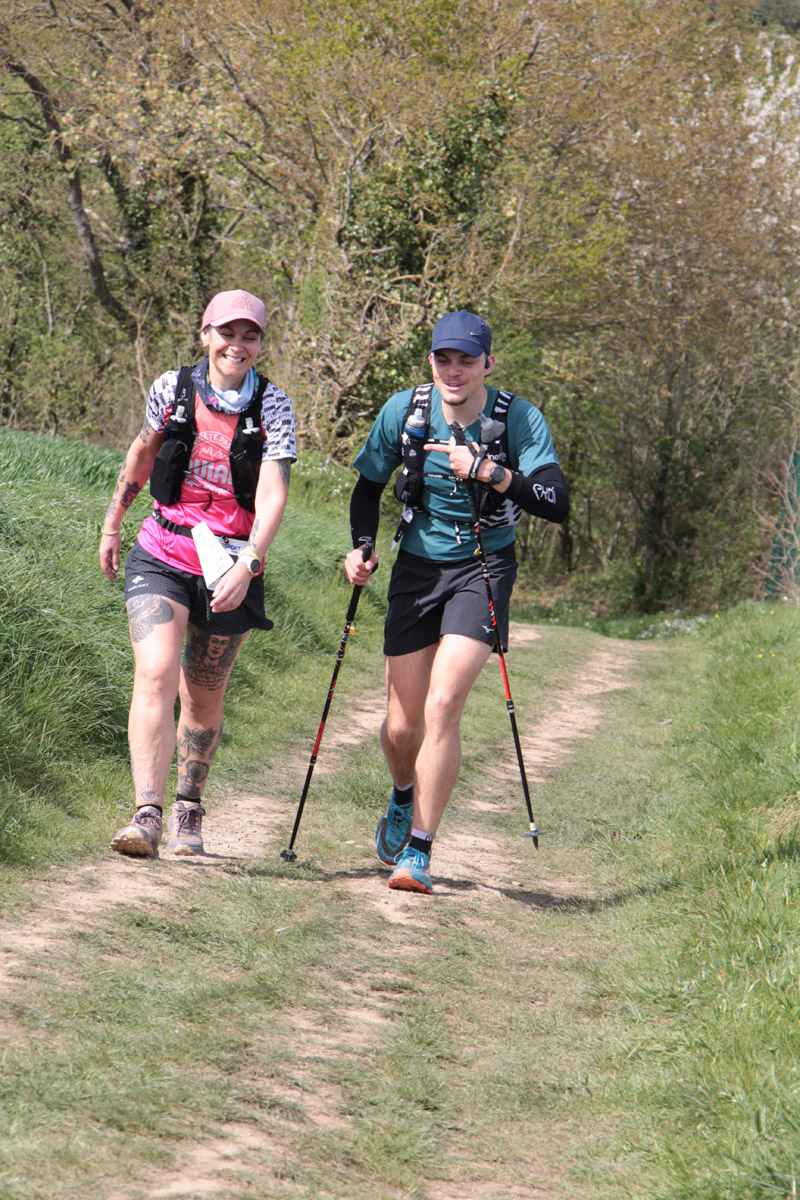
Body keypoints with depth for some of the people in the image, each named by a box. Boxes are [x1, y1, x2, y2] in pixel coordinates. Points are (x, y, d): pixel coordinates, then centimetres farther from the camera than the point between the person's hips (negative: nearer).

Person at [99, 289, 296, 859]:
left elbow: (273, 493, -14)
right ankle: (147, 816, -26)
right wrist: (112, 525, 24)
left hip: (232, 565, 0)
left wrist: (248, 563, -27)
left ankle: (188, 814, 30)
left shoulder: (273, 407, -5)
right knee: (155, 675, -19)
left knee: (204, 695, 10)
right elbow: (141, 456, 17)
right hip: (162, 556, 0)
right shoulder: (173, 389, -1)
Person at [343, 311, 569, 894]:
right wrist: (361, 547, -7)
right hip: (418, 568, 3)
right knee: (402, 725, 4)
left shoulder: (519, 419, -13)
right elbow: (369, 486, 9)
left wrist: (491, 472, -31)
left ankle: (417, 850, -11)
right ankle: (405, 798, 40)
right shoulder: (404, 412, -7)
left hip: (484, 568, -3)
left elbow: (557, 505, -20)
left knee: (443, 705, -20)